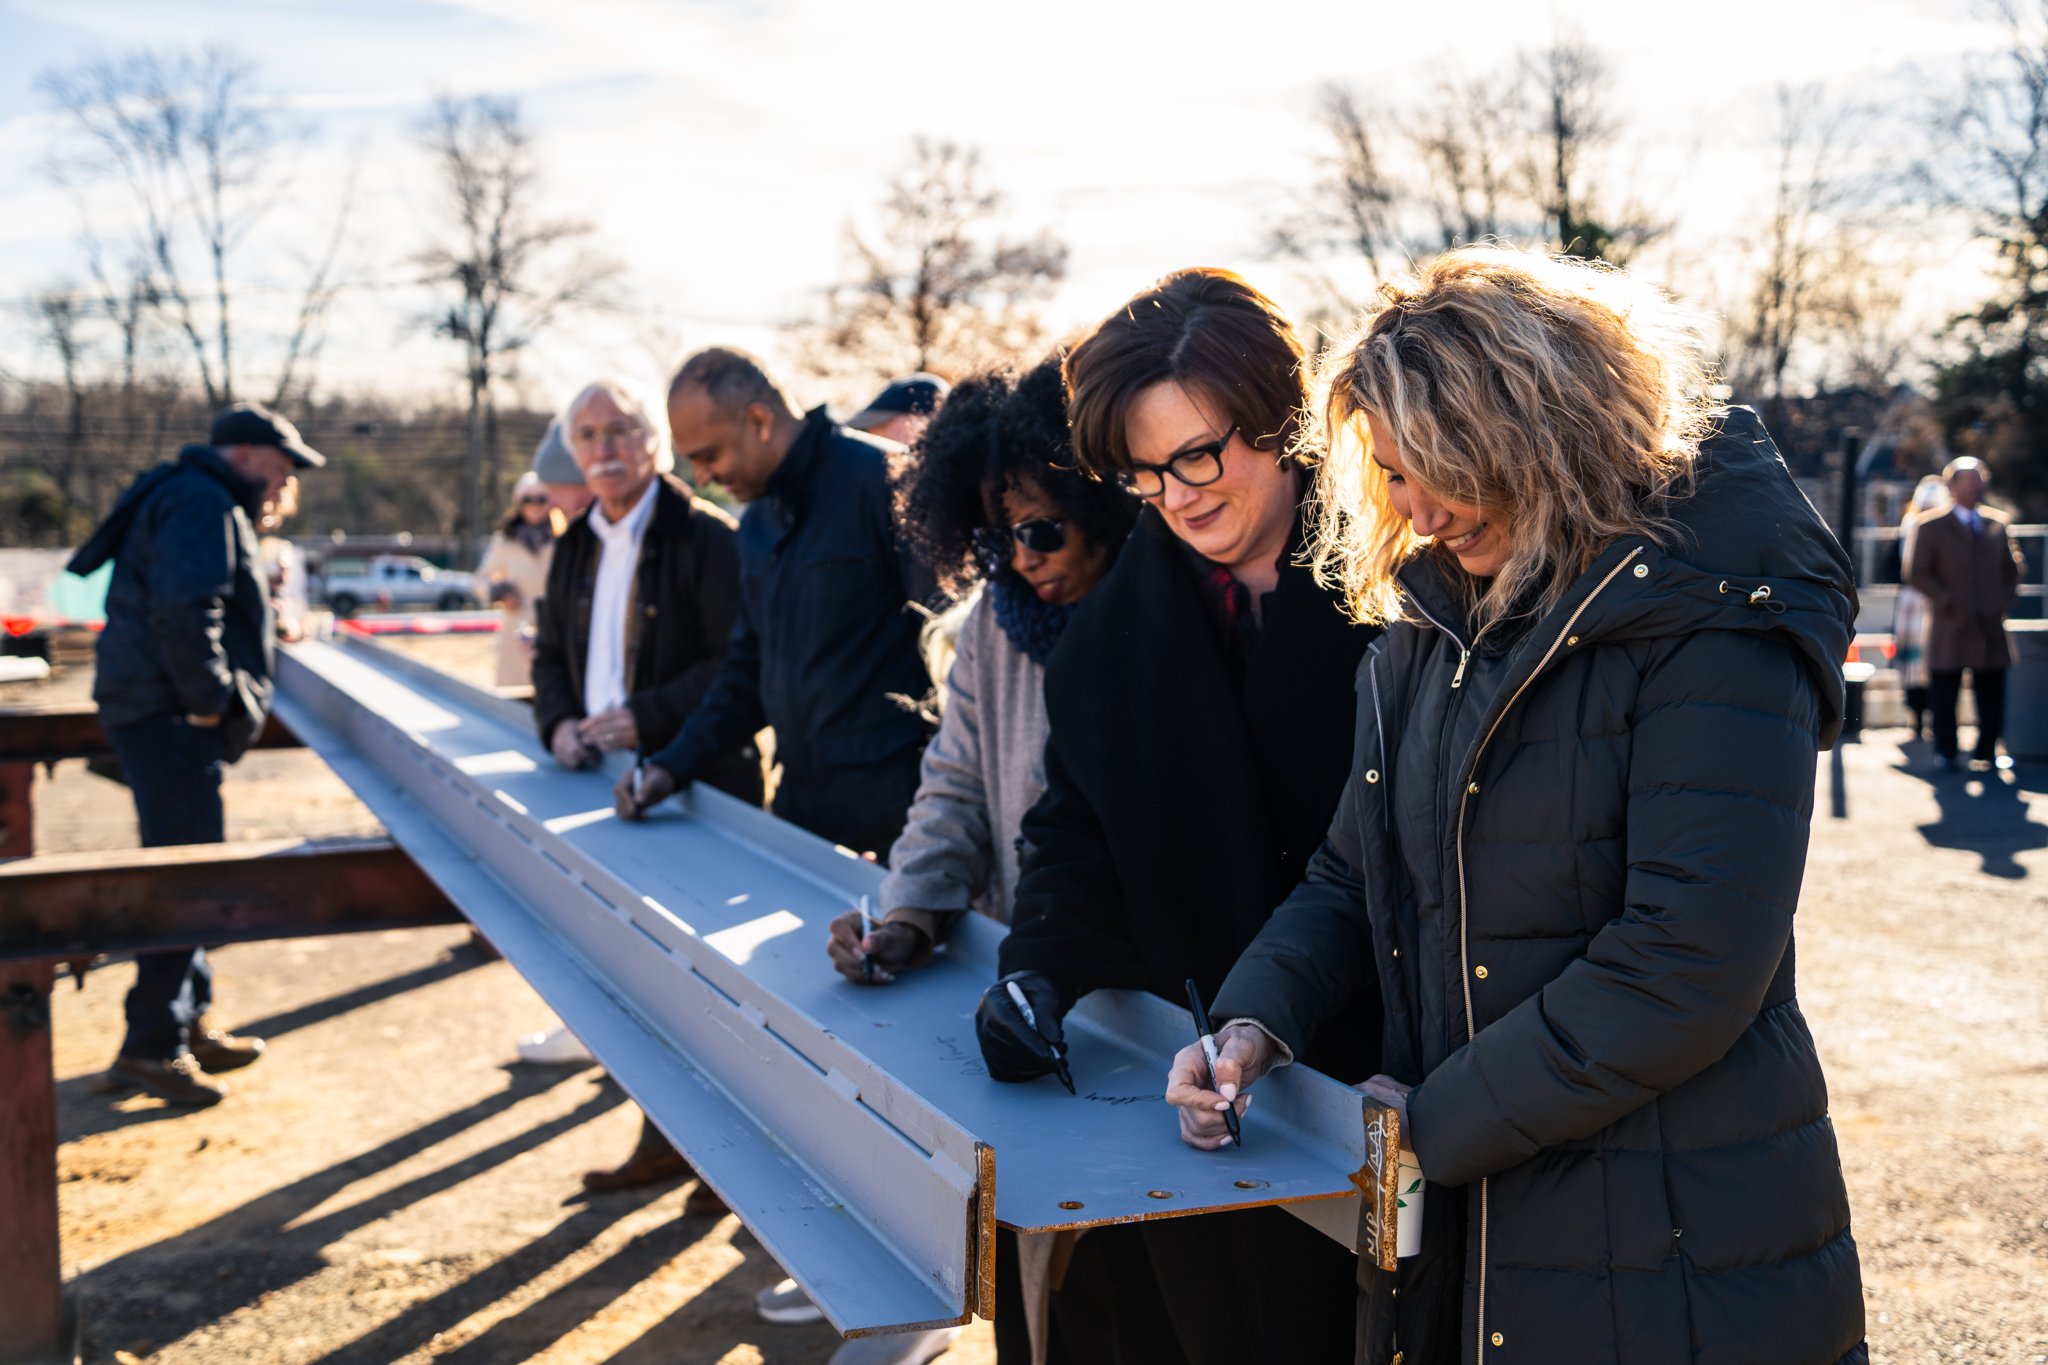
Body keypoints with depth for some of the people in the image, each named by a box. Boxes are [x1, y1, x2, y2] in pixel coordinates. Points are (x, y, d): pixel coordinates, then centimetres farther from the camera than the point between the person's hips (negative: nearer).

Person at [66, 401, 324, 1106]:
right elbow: (183, 611, -23)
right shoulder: (201, 504, -12)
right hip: (169, 714, -11)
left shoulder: (211, 504, 23)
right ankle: (151, 1046, -6)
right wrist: (208, 698, -19)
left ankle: (187, 1024, 25)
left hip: (170, 714, 11)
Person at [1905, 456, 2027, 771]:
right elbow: (1917, 573, -5)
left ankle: (1986, 752, 15)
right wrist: (1947, 600, -13)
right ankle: (1946, 753, 13)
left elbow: (2013, 566, 21)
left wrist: (2006, 599, 6)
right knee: (1944, 695, 2)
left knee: (1992, 696, 5)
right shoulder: (1930, 525, -1)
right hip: (1950, 628, -4)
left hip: (1990, 627, 4)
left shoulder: (1997, 523, 13)